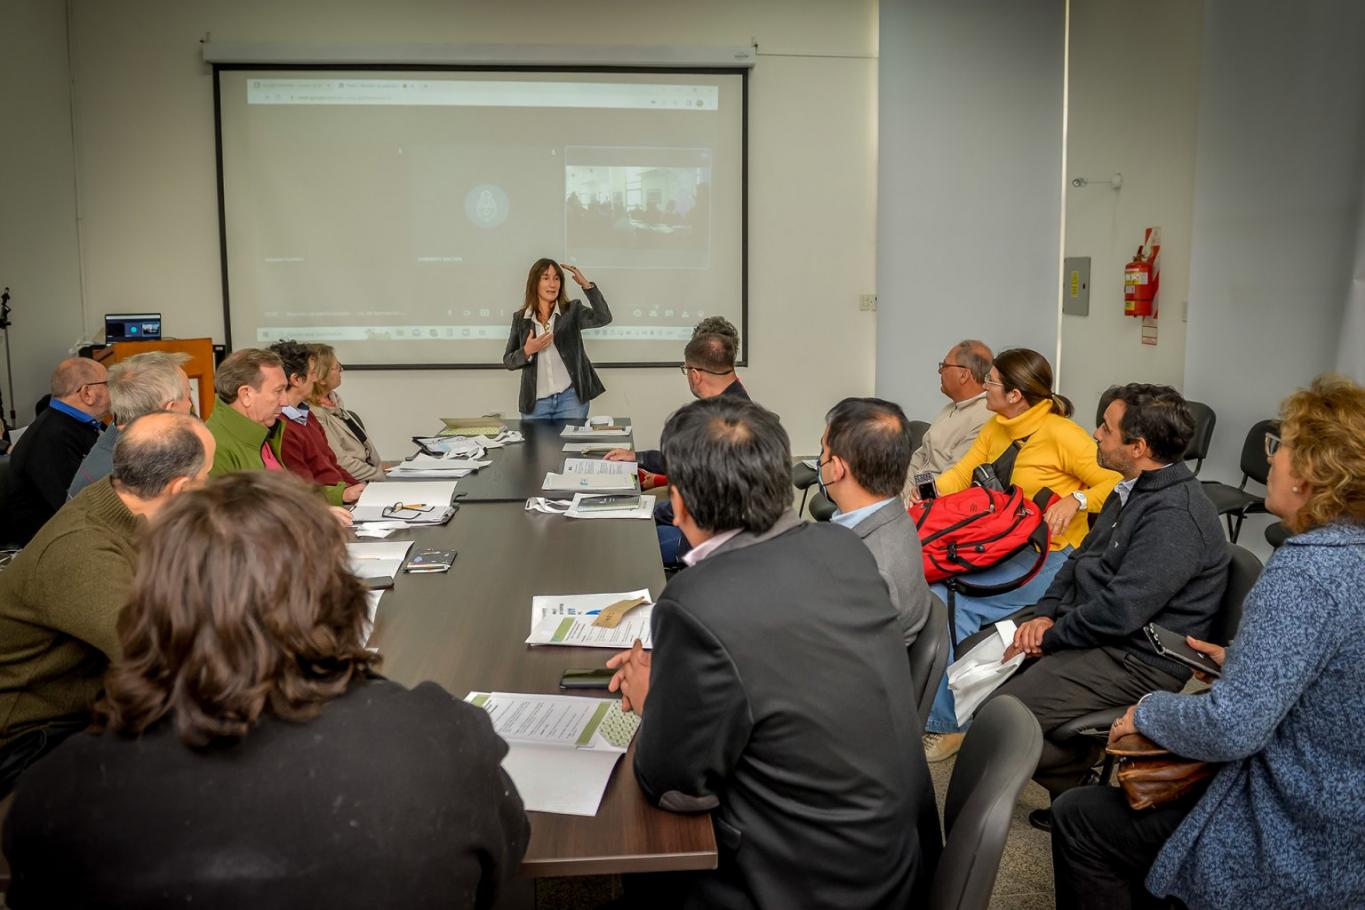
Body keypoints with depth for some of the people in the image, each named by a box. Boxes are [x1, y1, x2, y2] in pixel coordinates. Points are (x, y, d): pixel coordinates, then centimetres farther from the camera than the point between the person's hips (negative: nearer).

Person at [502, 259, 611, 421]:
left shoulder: (572, 311, 2)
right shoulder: (520, 318, 6)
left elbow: (603, 318, -16)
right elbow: (508, 361, 7)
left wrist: (586, 285, -21)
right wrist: (527, 351, -13)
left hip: (571, 397, -2)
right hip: (536, 401, 2)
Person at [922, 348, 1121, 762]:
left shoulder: (1061, 435, -11)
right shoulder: (995, 429, 12)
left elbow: (1116, 484, -12)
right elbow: (961, 476, 14)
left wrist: (1075, 500, -27)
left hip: (1049, 558, -7)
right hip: (1001, 548, 7)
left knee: (950, 601, -23)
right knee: (929, 582, -18)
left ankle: (947, 724, -9)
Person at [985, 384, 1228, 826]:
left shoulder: (1175, 516, -24)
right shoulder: (1133, 489, 9)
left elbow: (1119, 611, -27)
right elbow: (1082, 558, 15)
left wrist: (1049, 637, -14)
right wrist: (1044, 614, 0)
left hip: (1136, 660, -10)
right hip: (1091, 626, 10)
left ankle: (1081, 788, 6)